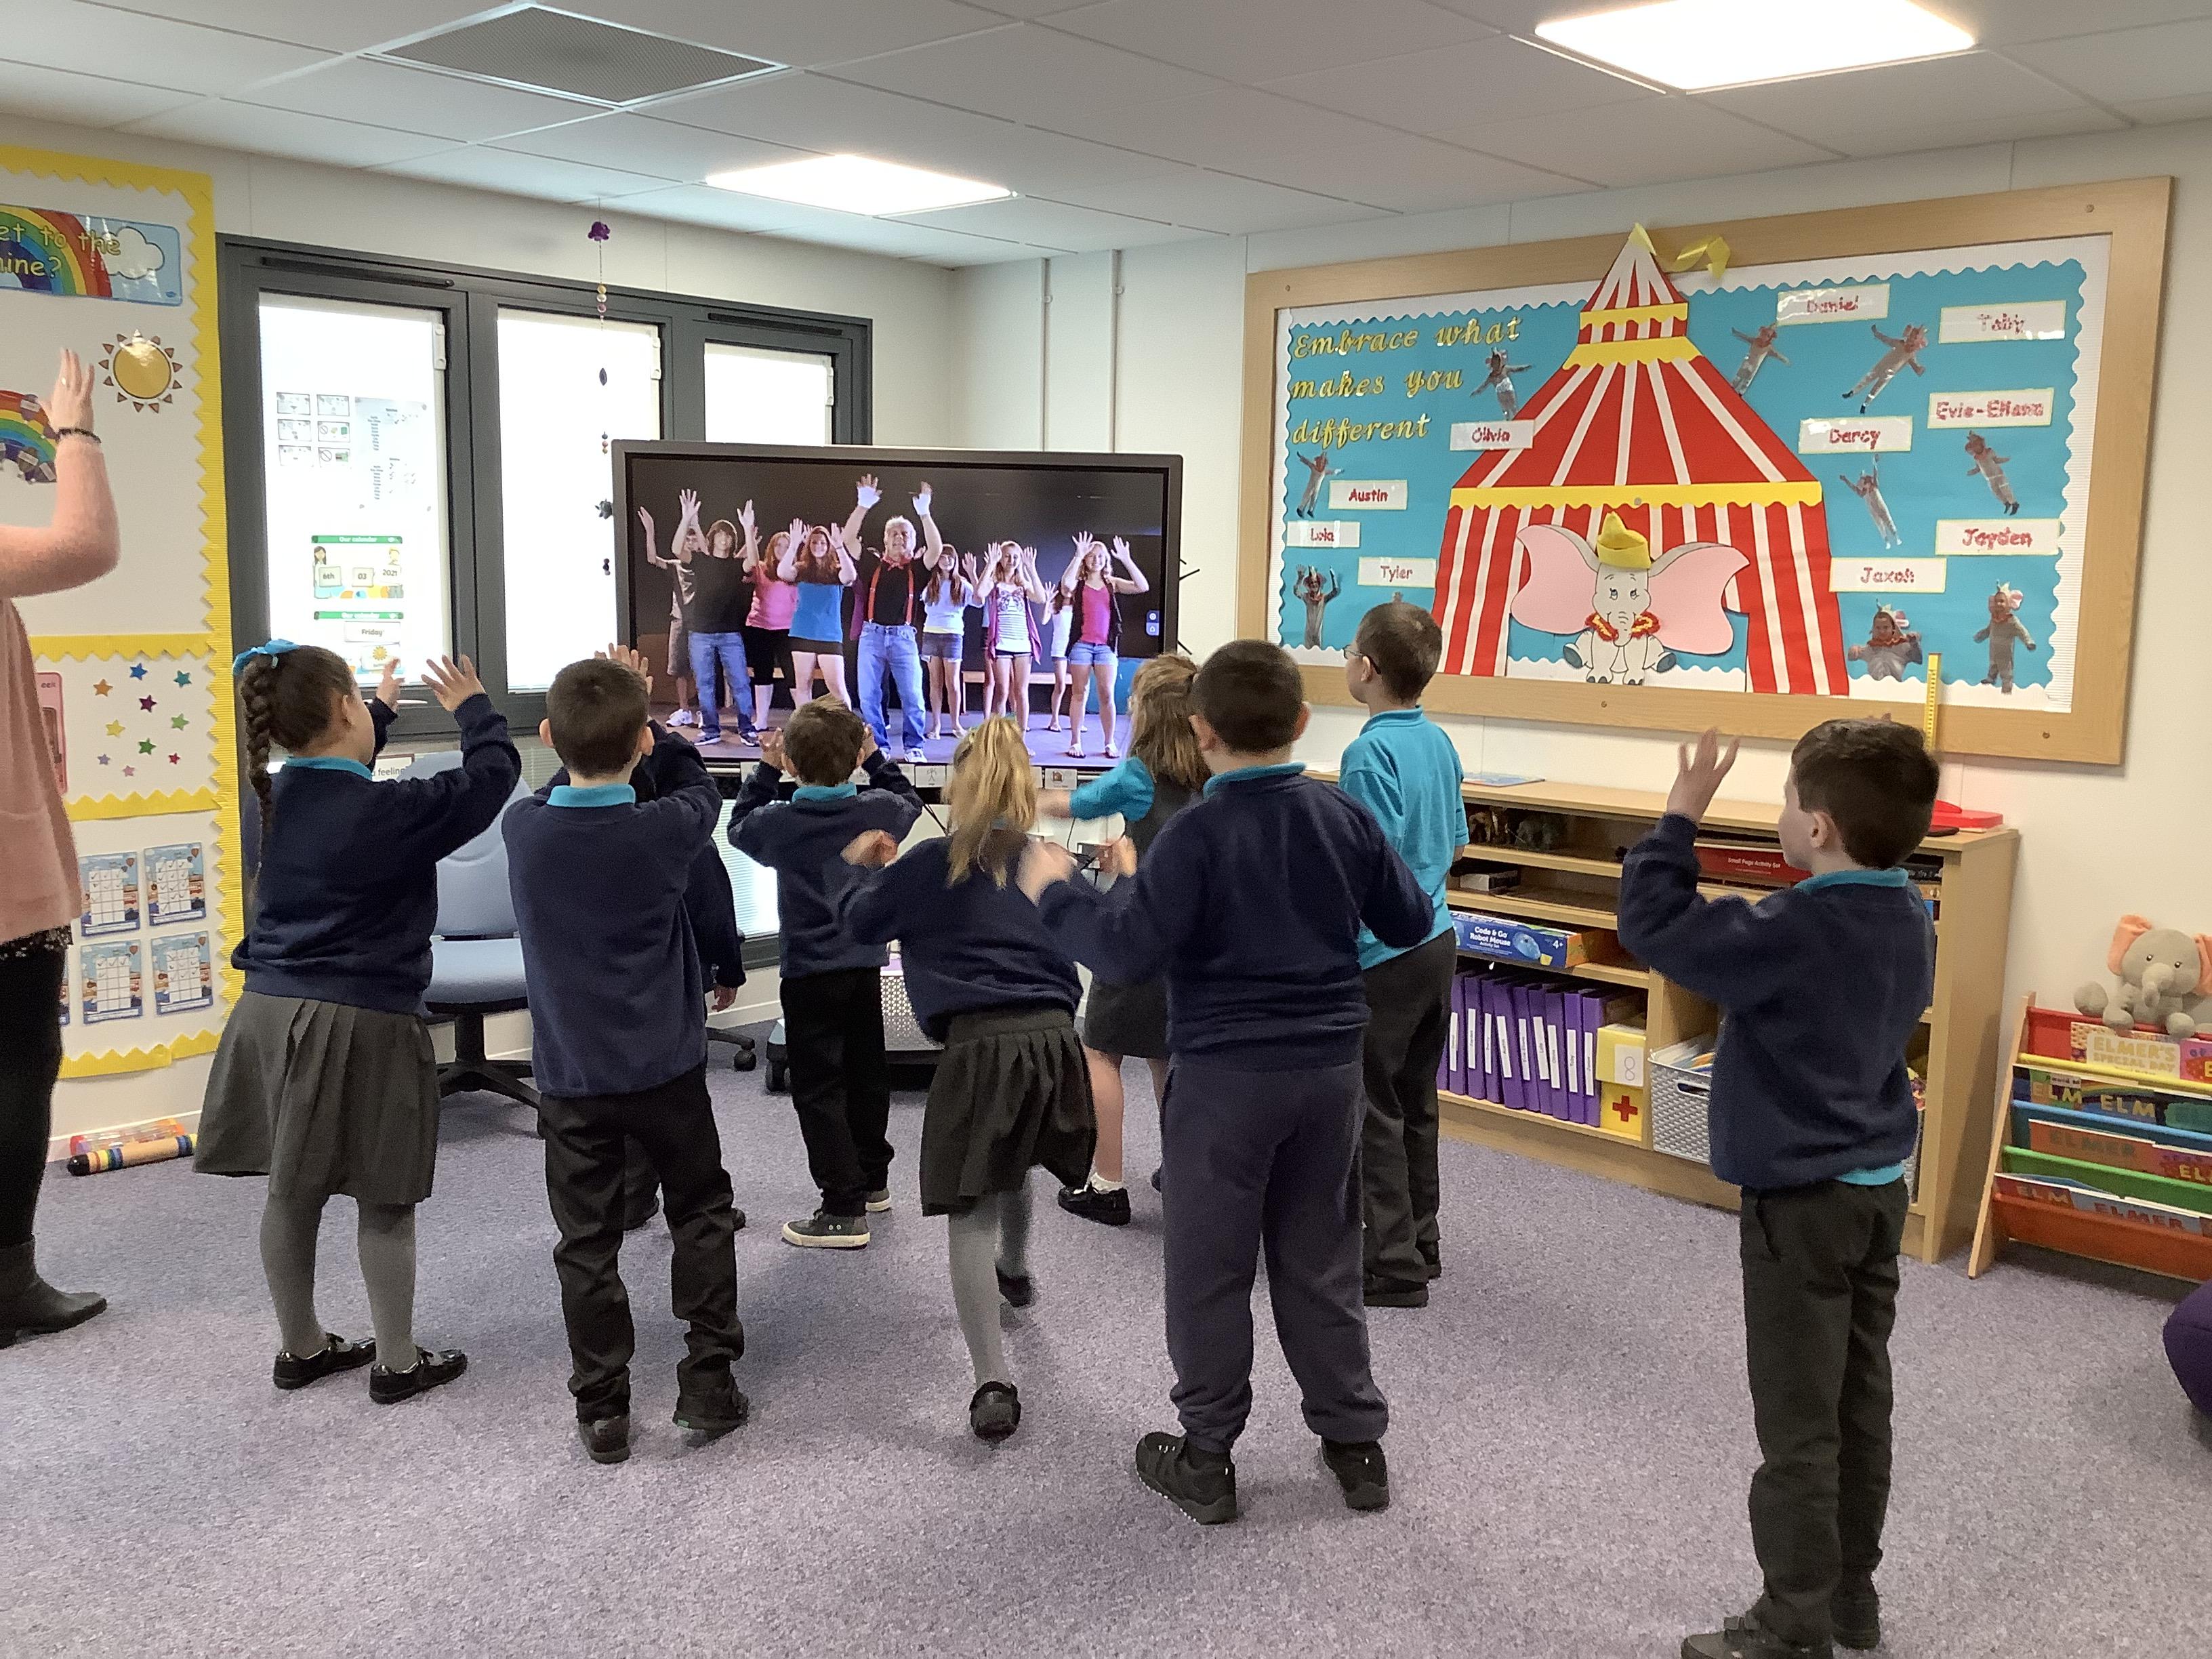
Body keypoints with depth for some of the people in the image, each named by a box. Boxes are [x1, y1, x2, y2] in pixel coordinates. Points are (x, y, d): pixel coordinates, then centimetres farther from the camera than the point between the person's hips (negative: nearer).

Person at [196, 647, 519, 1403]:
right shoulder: (390, 810, -16)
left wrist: (381, 714, 38)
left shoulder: (278, 794, 5)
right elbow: (493, 775, -7)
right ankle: (397, 1362, 16)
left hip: (272, 1010, 7)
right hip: (360, 1022, -7)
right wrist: (473, 709, 11)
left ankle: (301, 1347, 31)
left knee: (291, 1192, 16)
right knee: (384, 1204, 5)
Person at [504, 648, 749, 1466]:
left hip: (570, 1076, 1)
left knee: (587, 1243, 10)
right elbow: (696, 787, 9)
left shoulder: (524, 828, -9)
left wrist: (586, 724, 7)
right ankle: (708, 1381, 19)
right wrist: (642, 715, 8)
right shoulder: (667, 830, -15)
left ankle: (602, 1409, 16)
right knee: (702, 1215, 17)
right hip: (666, 1066, -1)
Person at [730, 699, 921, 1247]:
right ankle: (873, 1179, 34)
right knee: (867, 1073, 19)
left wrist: (765, 770, 12)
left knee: (818, 1088, -2)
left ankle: (844, 1209, -5)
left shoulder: (781, 823, -14)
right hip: (866, 963, 5)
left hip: (810, 969, -5)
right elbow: (909, 804, 18)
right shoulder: (878, 810, -6)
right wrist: (877, 758, 19)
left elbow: (740, 827, 9)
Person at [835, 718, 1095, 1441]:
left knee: (969, 1209, -1)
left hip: (980, 1043, -5)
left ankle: (994, 1384, -9)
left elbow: (860, 921, 13)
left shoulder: (936, 861, 1)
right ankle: (1016, 1271, 59)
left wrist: (862, 867, 31)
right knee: (1014, 1169, 32)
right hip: (1055, 1036, 5)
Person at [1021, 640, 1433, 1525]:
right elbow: (1411, 923, 10)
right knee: (1322, 1262, 17)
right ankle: (1356, 1440, 26)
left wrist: (1058, 892, -8)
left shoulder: (1196, 834, -16)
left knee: (1209, 1271, 9)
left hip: (1225, 1075, -5)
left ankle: (1205, 1459, 19)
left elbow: (1127, 954, -23)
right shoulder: (1346, 817, -1)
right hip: (1331, 1067, 5)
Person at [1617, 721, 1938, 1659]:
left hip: (1800, 1203, -9)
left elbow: (1651, 924, -20)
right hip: (1880, 1187, 9)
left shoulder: (1792, 934, -25)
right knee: (1860, 1403, 19)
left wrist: (1682, 814, -11)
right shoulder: (1908, 920, 2)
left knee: (1799, 1428, 2)